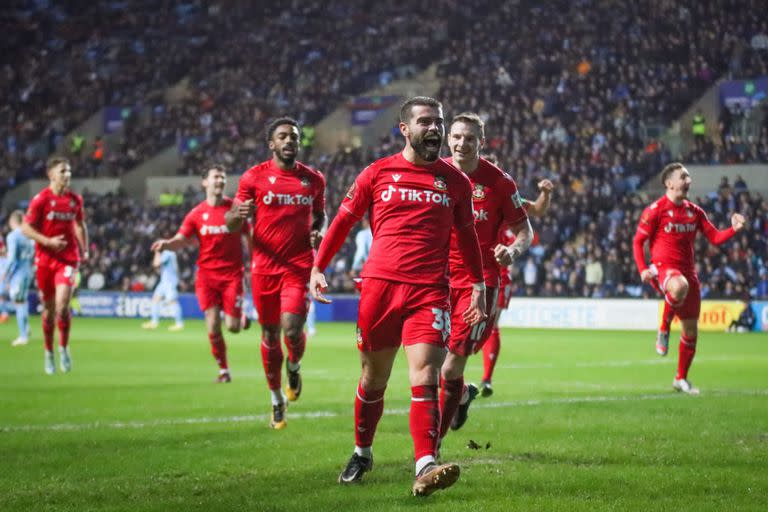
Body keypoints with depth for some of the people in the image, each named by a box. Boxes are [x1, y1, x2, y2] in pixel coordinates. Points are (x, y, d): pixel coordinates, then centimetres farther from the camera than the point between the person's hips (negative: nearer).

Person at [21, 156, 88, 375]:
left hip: (68, 258, 1)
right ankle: (49, 352, 23)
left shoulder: (75, 199, 5)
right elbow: (26, 228, -6)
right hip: (45, 260, -1)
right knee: (48, 308, 7)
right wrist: (48, 242, -18)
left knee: (62, 304, -16)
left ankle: (64, 347, 3)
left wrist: (84, 250, 10)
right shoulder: (41, 199, -7)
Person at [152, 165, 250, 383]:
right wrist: (165, 244, -22)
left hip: (232, 273, -1)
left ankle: (242, 316, 31)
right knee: (213, 327, -7)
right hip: (207, 273, 1)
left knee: (232, 327, -6)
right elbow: (181, 240, -1)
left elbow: (247, 239, 9)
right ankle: (223, 369, 10)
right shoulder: (197, 214, 2)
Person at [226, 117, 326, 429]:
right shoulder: (254, 177, 0)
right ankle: (277, 400, 22)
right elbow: (231, 223, 2)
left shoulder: (313, 179, 8)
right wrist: (239, 215, -22)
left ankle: (294, 367, 20)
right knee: (270, 334, 6)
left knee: (292, 328, -16)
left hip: (299, 266, 0)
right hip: (265, 266, 0)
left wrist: (319, 233, 0)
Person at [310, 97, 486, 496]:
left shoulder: (455, 182, 10)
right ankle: (362, 453, 33)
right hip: (380, 284, 0)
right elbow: (343, 220, 12)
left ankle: (425, 468, -26)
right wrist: (318, 268, 6)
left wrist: (479, 287, 15)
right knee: (374, 377, 11)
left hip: (430, 290, 0)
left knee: (425, 377, -16)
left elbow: (467, 237, 19)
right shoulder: (377, 173, 6)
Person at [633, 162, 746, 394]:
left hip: (687, 270, 6)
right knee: (680, 286, -43)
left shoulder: (694, 211, 11)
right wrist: (643, 269, -14)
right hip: (663, 268, -6)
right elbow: (638, 241, -1)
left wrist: (734, 229, -10)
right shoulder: (656, 210, -5)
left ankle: (681, 378, 25)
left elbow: (715, 237, 9)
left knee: (691, 330, 8)